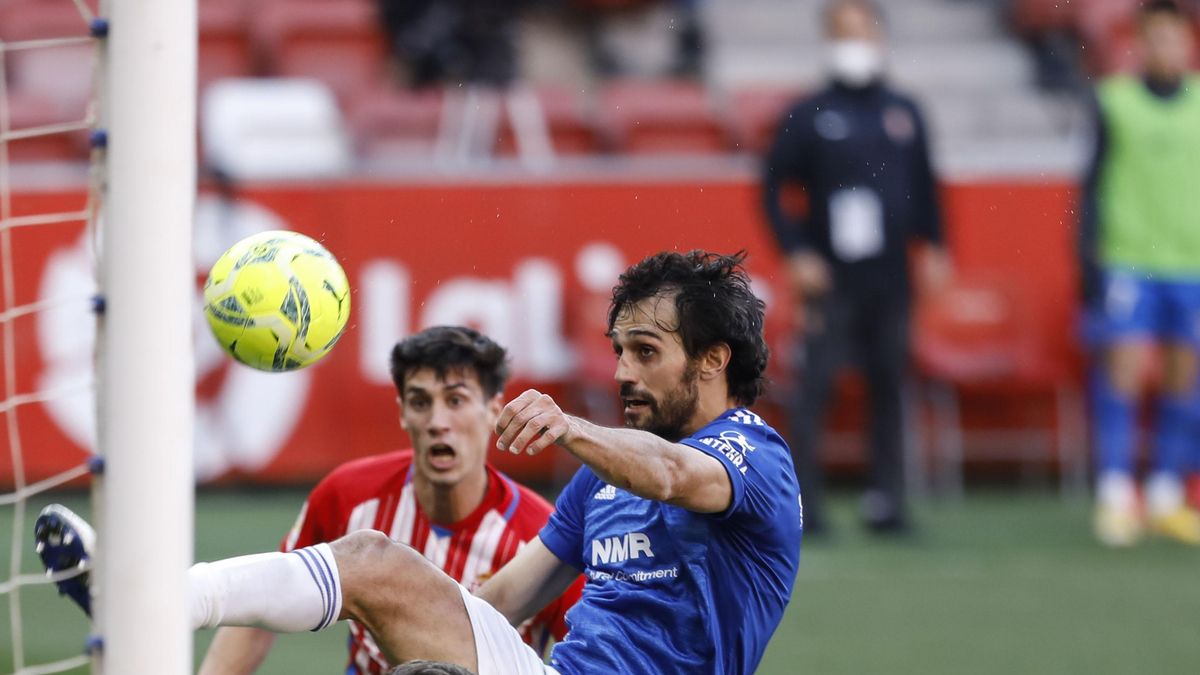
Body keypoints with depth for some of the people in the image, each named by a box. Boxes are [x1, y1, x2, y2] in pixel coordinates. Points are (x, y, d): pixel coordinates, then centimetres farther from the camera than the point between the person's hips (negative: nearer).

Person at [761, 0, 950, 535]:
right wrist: (796, 254, -7)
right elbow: (773, 187, 2)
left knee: (888, 386, 5)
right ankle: (803, 500, -4)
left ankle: (886, 498, 9)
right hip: (832, 282, -3)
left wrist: (933, 247, 7)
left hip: (890, 281, 3)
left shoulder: (904, 114, 11)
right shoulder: (809, 116, 0)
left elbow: (924, 185, 18)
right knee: (814, 385, -7)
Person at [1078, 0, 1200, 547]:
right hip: (1128, 261, -2)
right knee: (1124, 368, -9)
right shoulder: (1115, 104, 2)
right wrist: (1088, 260, -1)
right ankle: (1114, 493, -7)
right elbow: (1093, 187, 4)